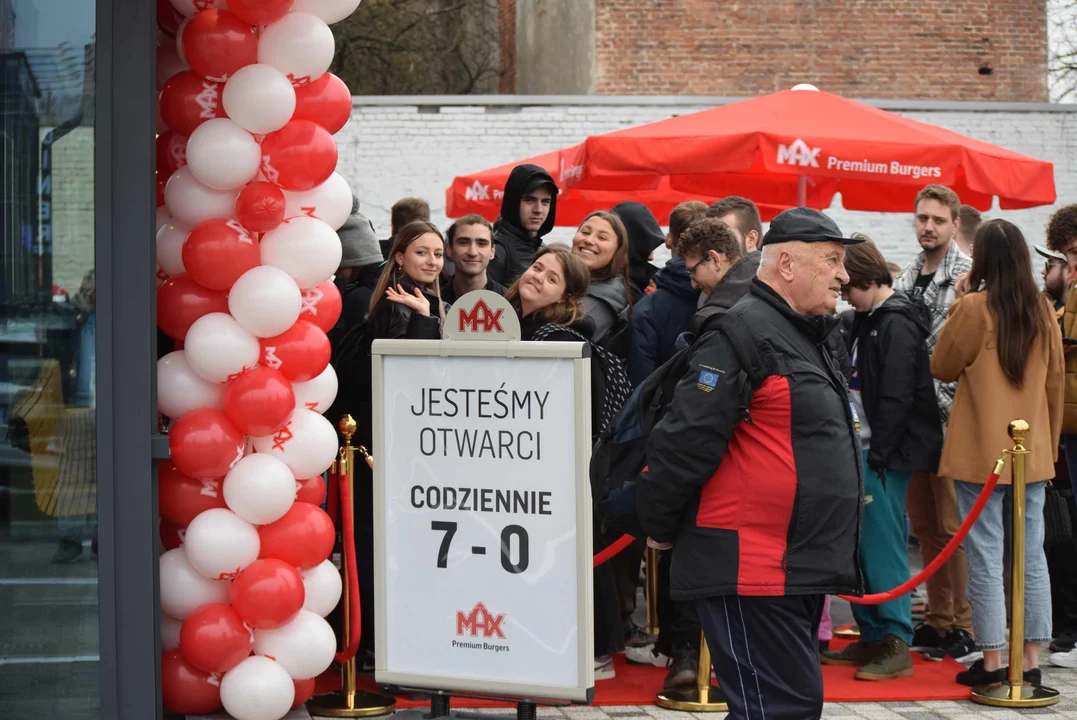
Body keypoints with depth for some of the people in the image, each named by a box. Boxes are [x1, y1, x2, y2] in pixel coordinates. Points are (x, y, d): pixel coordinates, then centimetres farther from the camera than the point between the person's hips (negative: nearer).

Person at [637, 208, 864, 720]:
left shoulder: (805, 338, 19)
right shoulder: (743, 334, -14)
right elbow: (684, 442, -17)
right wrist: (661, 529, -8)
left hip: (798, 570, 10)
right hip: (751, 570, -10)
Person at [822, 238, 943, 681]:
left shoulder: (896, 325, -13)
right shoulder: (869, 321, 16)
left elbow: (895, 397, -19)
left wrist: (877, 455, -20)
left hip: (886, 453, -9)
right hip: (864, 449, 9)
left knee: (883, 545, -7)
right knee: (861, 544, 10)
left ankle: (897, 646, -3)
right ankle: (872, 637, 18)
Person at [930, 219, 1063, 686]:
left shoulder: (973, 307, -12)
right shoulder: (1042, 310, 3)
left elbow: (942, 368, -1)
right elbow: (1055, 381, 9)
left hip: (981, 452, -5)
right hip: (1033, 450, 5)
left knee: (985, 556, 1)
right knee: (1032, 555, 9)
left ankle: (991, 663, 4)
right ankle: (1032, 661, 13)